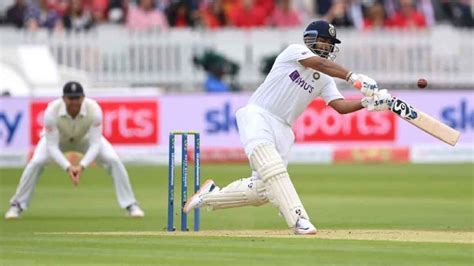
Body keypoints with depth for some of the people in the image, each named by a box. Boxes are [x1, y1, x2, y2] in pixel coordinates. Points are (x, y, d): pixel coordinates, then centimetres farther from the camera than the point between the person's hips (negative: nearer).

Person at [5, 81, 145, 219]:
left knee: (113, 160, -18)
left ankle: (130, 205, -3)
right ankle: (16, 206, -7)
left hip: (86, 138, 1)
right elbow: (52, 146, -33)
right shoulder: (52, 111, -38)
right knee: (36, 162, -25)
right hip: (57, 138, -1)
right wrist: (68, 167, -47)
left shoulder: (94, 109, -37)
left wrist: (82, 166, -46)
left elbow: (95, 144, -32)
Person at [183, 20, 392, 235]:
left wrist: (366, 103, -16)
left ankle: (211, 195, 20)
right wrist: (353, 78, -31)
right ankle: (298, 220, -40)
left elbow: (341, 106, 3)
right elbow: (321, 64, -20)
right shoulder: (294, 51, -3)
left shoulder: (324, 80, 15)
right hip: (258, 115, -7)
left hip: (282, 129, 7)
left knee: (262, 192, -2)